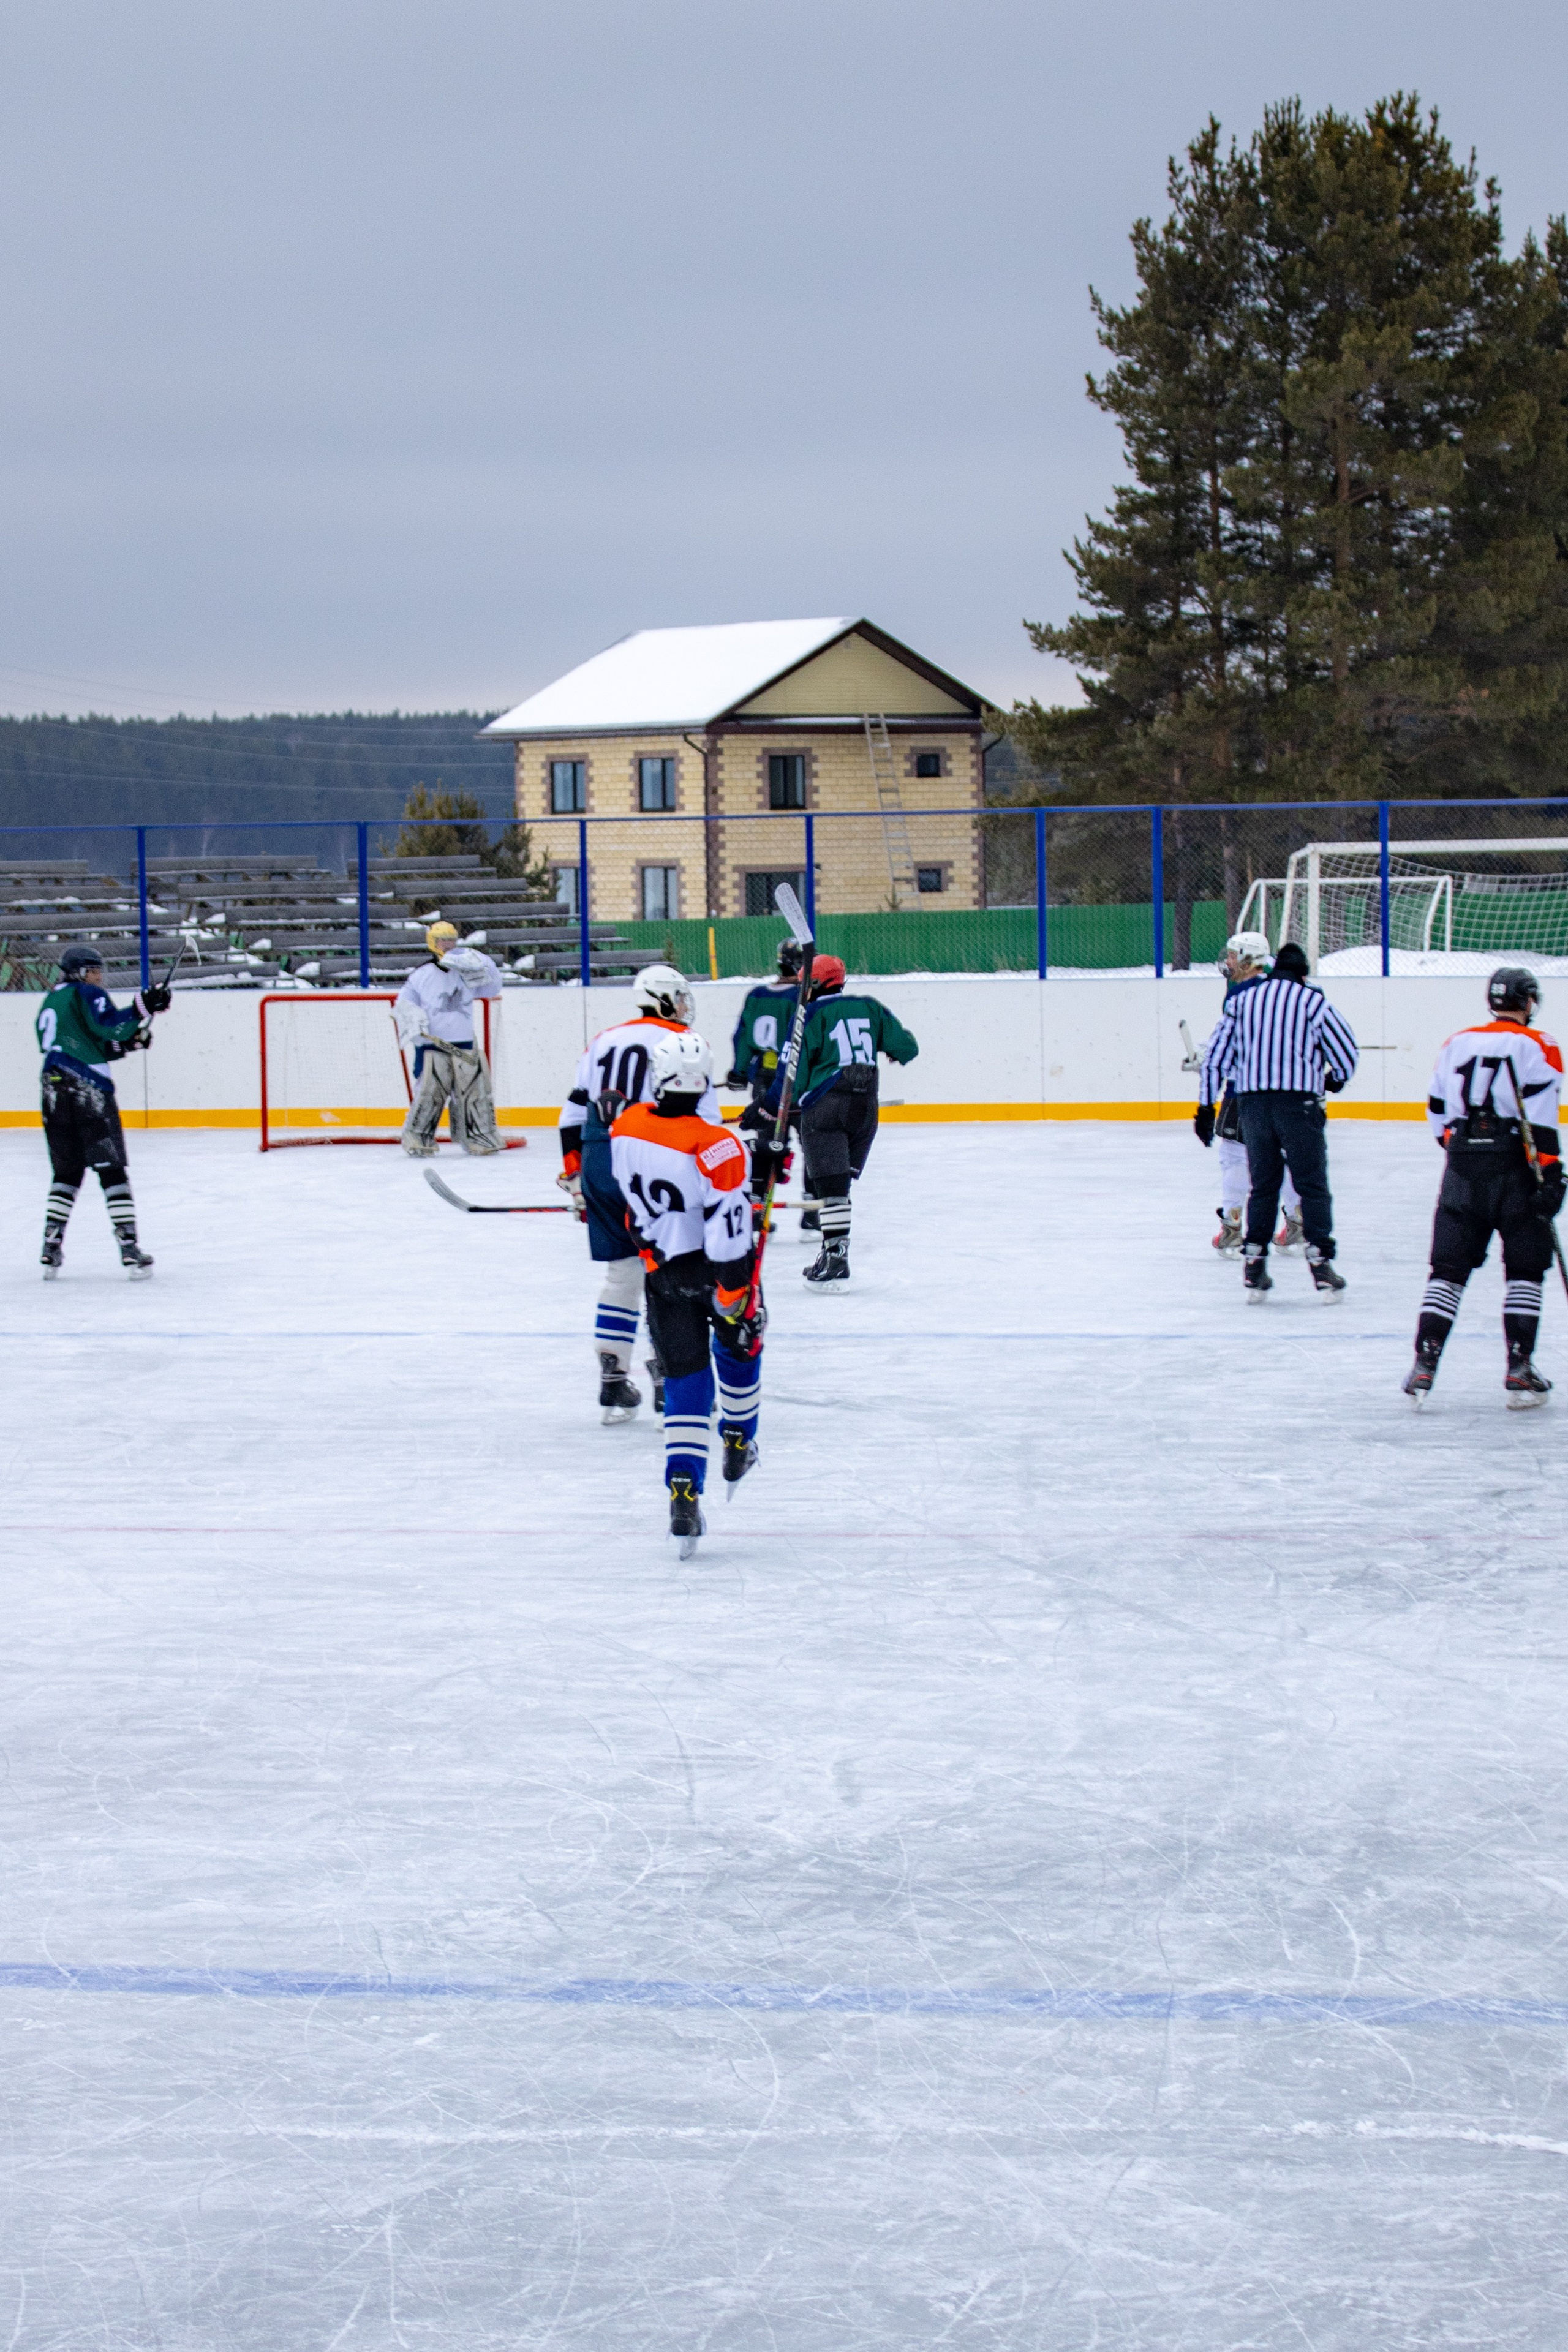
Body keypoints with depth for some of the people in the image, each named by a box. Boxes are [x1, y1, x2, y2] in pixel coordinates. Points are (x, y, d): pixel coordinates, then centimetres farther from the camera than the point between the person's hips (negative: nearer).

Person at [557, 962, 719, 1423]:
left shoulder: (603, 1041, 17)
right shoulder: (682, 1042, 0)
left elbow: (574, 1114, 16)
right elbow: (704, 1120, -6)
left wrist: (575, 1179, 21)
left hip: (599, 1163, 6)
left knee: (622, 1274, 14)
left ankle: (612, 1383, 15)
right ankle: (670, 1378, -3)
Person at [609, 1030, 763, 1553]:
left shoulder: (626, 1128, -10)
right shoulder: (718, 1149, -26)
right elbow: (728, 1238, -25)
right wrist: (739, 1302, -16)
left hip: (663, 1270, 3)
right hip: (713, 1270, -3)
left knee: (685, 1378, 5)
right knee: (739, 1343, 28)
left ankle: (684, 1492, -11)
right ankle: (738, 1444, 44)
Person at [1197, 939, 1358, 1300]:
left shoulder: (1242, 999, 13)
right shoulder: (1311, 999, 3)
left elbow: (1217, 1055, 12)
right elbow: (1345, 1048, 2)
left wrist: (1206, 1106, 17)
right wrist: (1336, 1079, 22)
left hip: (1252, 1101, 3)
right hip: (1298, 1100, -3)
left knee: (1262, 1185, 13)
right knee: (1312, 1185, 2)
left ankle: (1254, 1266, 9)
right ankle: (1321, 1263, -4)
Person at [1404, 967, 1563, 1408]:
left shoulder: (1457, 1044, 12)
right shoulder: (1536, 1046, -1)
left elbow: (1438, 1115, 16)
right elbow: (1540, 1115, -13)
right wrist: (1550, 1173, -15)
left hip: (1463, 1167, 3)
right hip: (1515, 1165, -3)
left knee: (1449, 1268, 6)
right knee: (1524, 1268, 7)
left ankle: (1424, 1364, -4)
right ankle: (1519, 1368, 1)